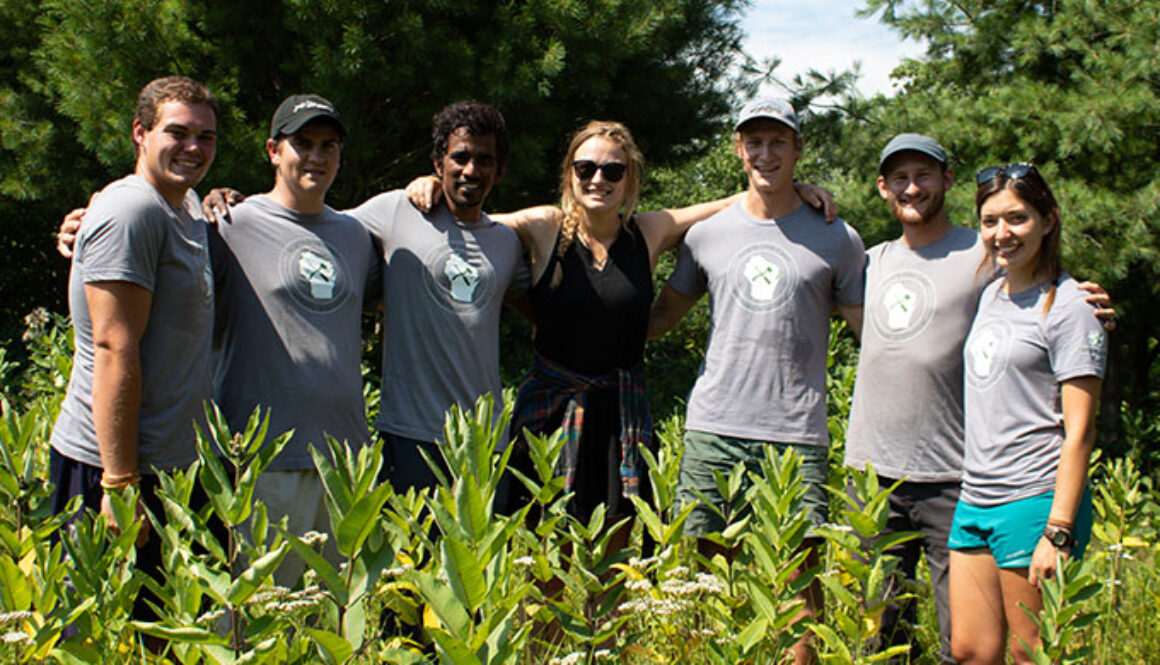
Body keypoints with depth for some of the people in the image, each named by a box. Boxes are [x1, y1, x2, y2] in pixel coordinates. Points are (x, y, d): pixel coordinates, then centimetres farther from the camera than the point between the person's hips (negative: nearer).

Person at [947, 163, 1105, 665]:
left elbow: (1079, 430, -12)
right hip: (974, 498, 7)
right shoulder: (991, 294, 14)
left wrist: (1058, 531, -17)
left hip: (1035, 500, -7)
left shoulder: (1068, 307, -8)